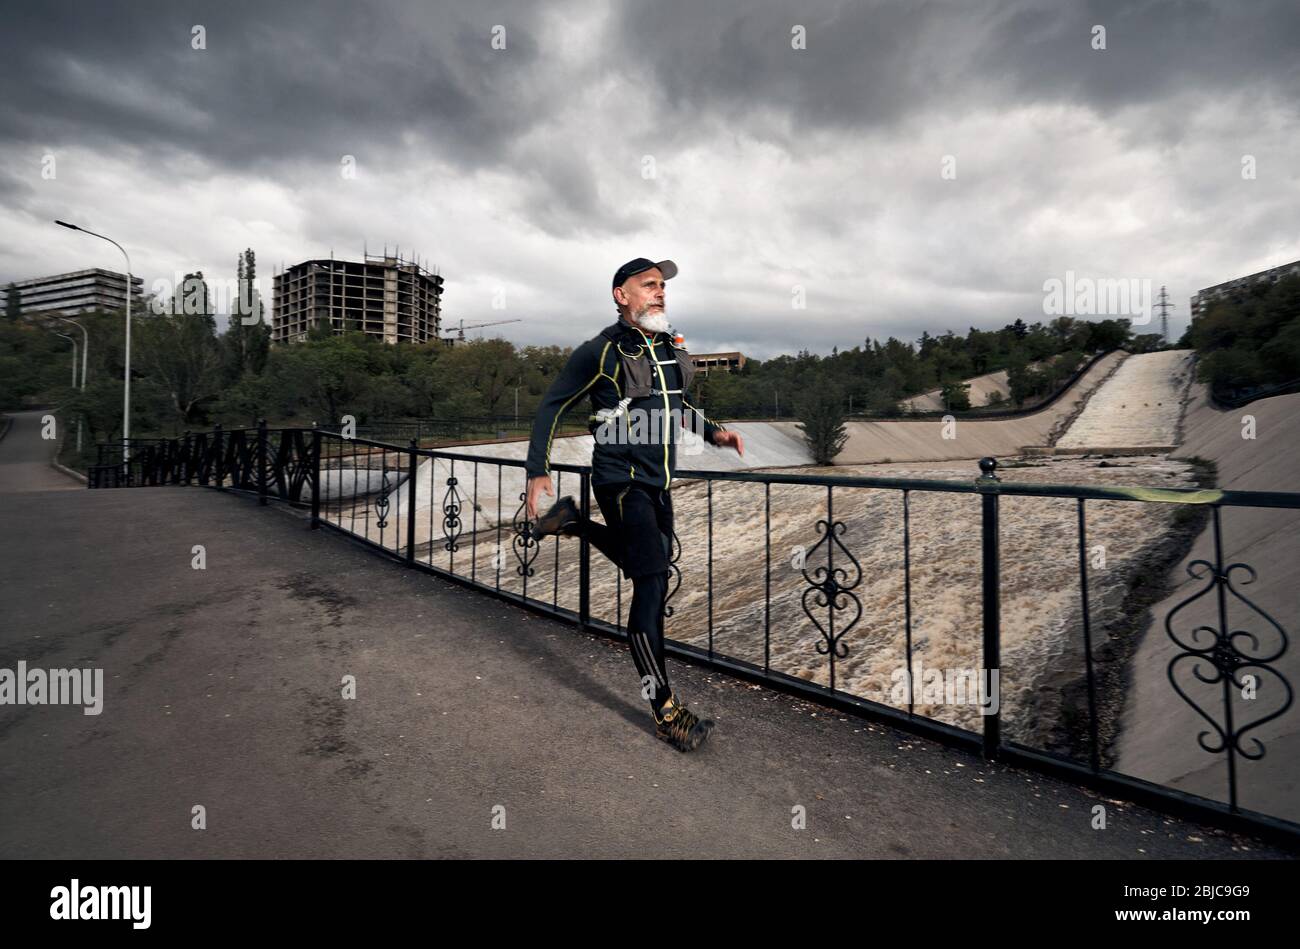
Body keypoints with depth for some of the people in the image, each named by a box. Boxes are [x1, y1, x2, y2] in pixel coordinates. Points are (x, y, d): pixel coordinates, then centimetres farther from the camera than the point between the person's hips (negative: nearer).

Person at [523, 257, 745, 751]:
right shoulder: (600, 352, -8)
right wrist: (537, 471, -6)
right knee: (653, 581, -15)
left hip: (659, 484, 8)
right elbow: (552, 405, -1)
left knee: (647, 570, 20)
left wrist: (713, 431, 7)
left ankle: (572, 521, 37)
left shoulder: (672, 349, 11)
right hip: (622, 481, -7)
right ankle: (666, 711, -4)